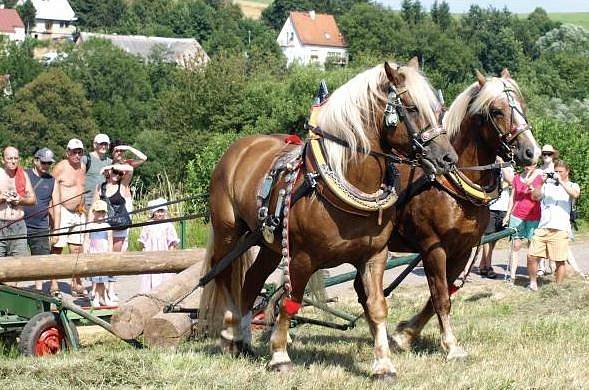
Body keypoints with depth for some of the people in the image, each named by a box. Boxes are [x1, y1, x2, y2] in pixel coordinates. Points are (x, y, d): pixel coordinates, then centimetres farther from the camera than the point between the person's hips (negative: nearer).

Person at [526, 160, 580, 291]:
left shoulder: (572, 186, 12)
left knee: (560, 261, -5)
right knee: (532, 256, -5)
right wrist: (542, 183, -8)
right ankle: (533, 283, 11)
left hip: (560, 230, -3)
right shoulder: (548, 185, 18)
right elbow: (535, 196, 5)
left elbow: (575, 194, -12)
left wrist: (561, 182, -16)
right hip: (543, 228, 3)